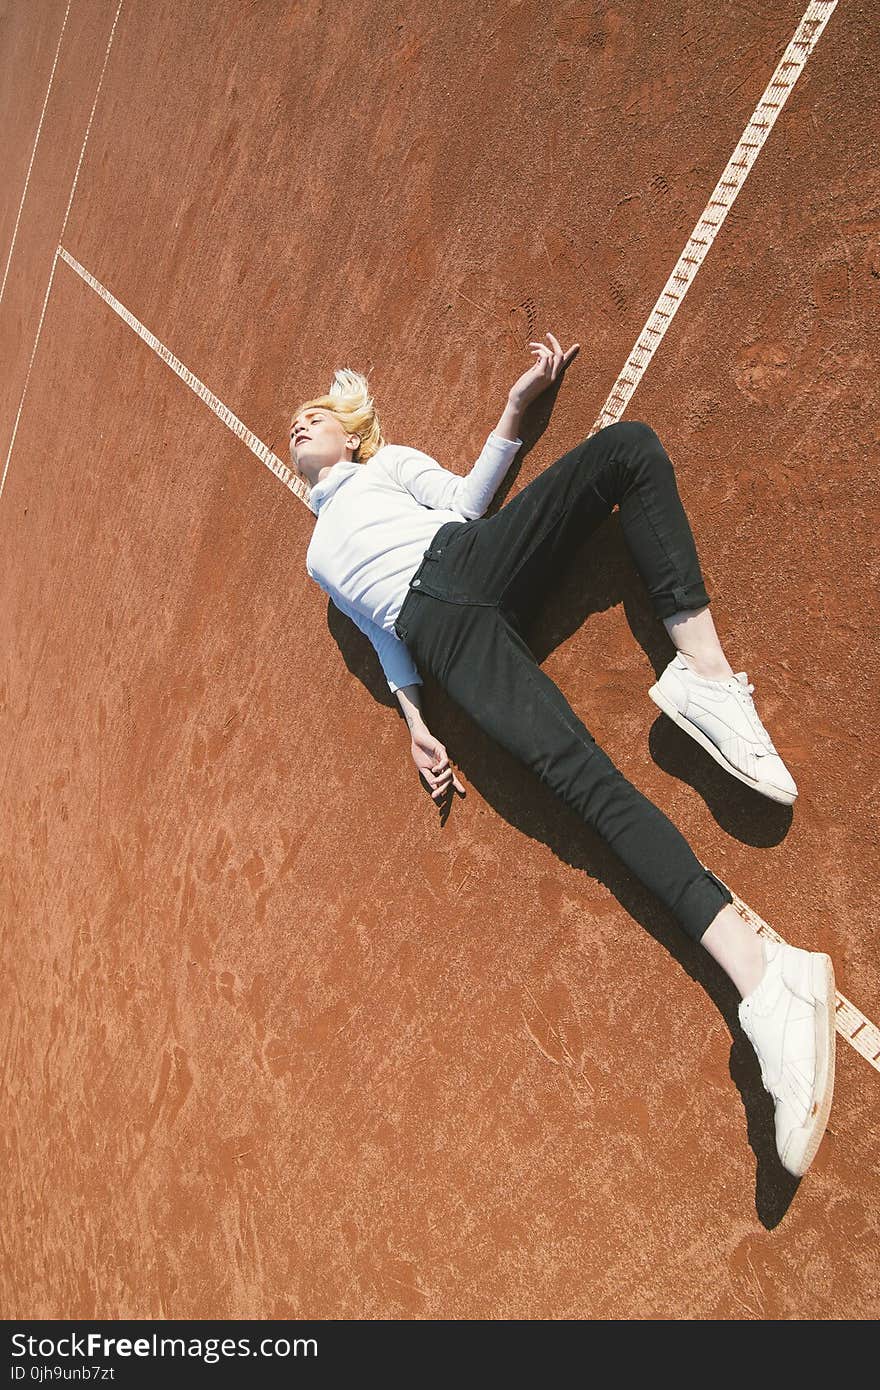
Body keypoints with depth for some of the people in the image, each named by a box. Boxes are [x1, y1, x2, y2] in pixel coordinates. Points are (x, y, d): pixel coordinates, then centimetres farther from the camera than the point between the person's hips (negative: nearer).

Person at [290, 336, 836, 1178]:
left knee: (631, 446, -26)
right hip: (436, 634, -1)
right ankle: (760, 974, -39)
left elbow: (460, 501, 16)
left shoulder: (388, 462, 33)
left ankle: (703, 672, -37)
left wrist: (515, 404, 5)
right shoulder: (319, 557, 34)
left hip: (471, 560, 2)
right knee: (574, 767, -26)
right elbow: (383, 634, 24)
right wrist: (412, 719, 11)